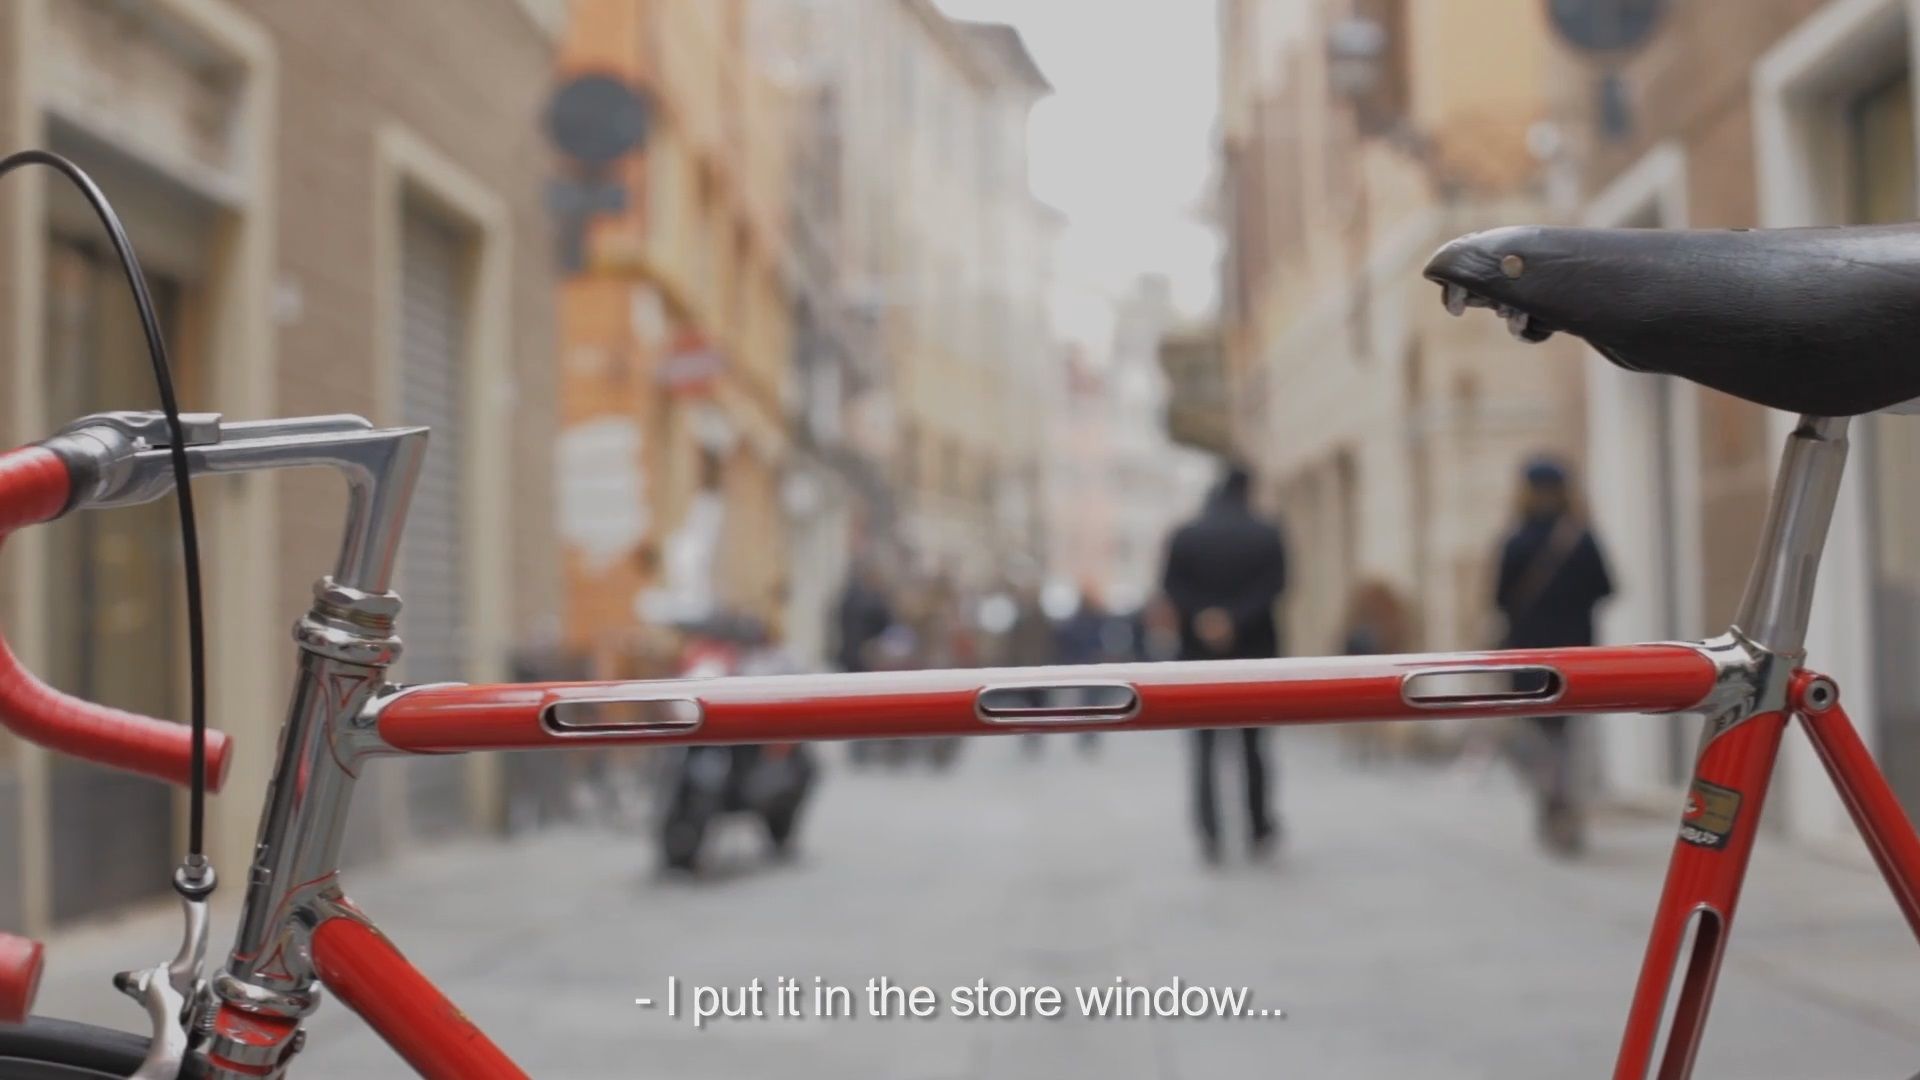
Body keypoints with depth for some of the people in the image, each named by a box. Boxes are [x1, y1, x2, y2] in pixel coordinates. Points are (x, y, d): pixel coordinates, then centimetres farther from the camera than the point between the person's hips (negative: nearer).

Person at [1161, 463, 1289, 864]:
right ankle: (1259, 831, 13)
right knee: (1252, 742, 11)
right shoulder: (1267, 535, 1)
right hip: (1253, 651, 0)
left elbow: (1172, 584, -9)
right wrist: (1235, 620, -18)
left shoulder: (1185, 536, 3)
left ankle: (1209, 834, -9)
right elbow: (1273, 586, -12)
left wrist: (1202, 617, -17)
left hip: (1200, 652, 0)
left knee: (1204, 746, 4)